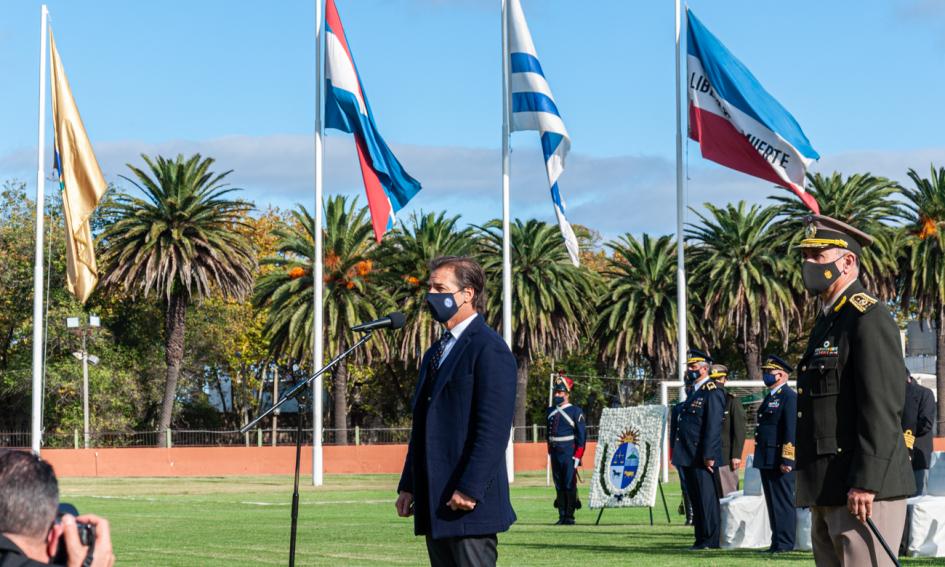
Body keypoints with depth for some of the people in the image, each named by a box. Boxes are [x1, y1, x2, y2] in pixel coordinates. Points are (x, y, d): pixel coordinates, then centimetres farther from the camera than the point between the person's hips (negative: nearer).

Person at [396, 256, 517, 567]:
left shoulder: (489, 349, -10)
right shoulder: (435, 353, 19)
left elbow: (494, 429, -17)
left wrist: (469, 489, -21)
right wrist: (408, 486, 15)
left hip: (469, 505, -9)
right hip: (435, 506, 9)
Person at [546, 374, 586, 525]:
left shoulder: (575, 411, -4)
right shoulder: (551, 411, 13)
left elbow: (582, 435, -6)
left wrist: (578, 456, -10)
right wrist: (550, 451, 15)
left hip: (569, 453, -6)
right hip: (555, 453, 6)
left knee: (569, 485, -5)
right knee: (559, 486, 6)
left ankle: (570, 517, -1)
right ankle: (562, 516, 10)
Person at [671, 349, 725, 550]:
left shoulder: (712, 392, -9)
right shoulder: (694, 392, 20)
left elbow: (713, 426, -16)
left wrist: (708, 455, -20)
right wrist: (679, 454, 19)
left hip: (702, 457, -9)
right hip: (689, 457, 9)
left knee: (707, 499, -6)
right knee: (696, 499, 10)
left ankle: (710, 541, -4)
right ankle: (701, 539, 14)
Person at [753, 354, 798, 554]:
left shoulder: (789, 397, -11)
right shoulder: (770, 397, 19)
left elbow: (791, 431, -18)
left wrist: (786, 460, -22)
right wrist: (760, 458, 21)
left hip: (780, 462, -10)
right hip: (767, 461, 10)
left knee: (783, 502, -5)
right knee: (773, 502, 12)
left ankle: (784, 543, -2)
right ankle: (778, 542, 17)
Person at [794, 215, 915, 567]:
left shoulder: (868, 318, -10)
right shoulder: (827, 321, 20)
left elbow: (883, 408, -18)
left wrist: (865, 483, -23)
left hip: (862, 489, -10)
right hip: (828, 492, 10)